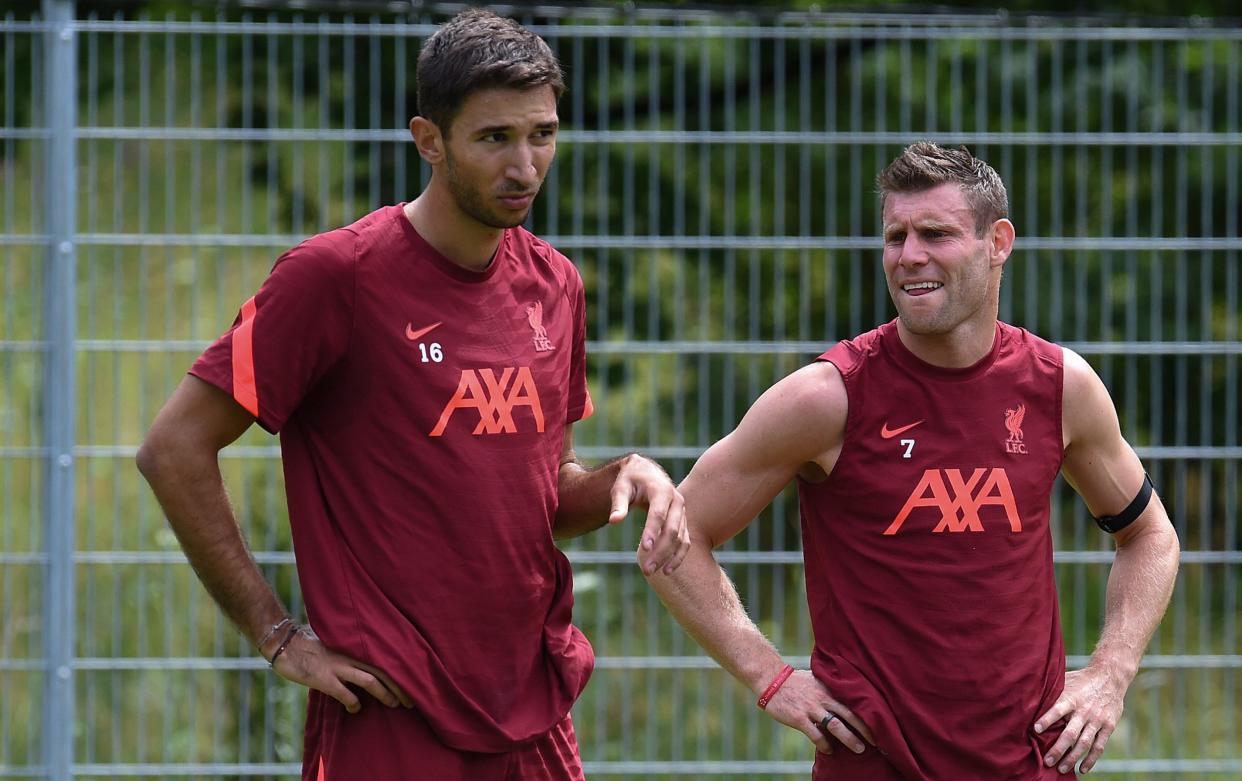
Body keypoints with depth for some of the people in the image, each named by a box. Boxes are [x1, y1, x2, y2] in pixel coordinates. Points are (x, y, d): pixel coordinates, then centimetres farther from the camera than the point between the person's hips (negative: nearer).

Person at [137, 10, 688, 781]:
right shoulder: (335, 275, -10)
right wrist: (278, 634, -10)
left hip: (537, 717, 6)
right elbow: (175, 449, -8)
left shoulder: (554, 284, 11)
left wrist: (626, 480, -1)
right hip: (393, 717, -6)